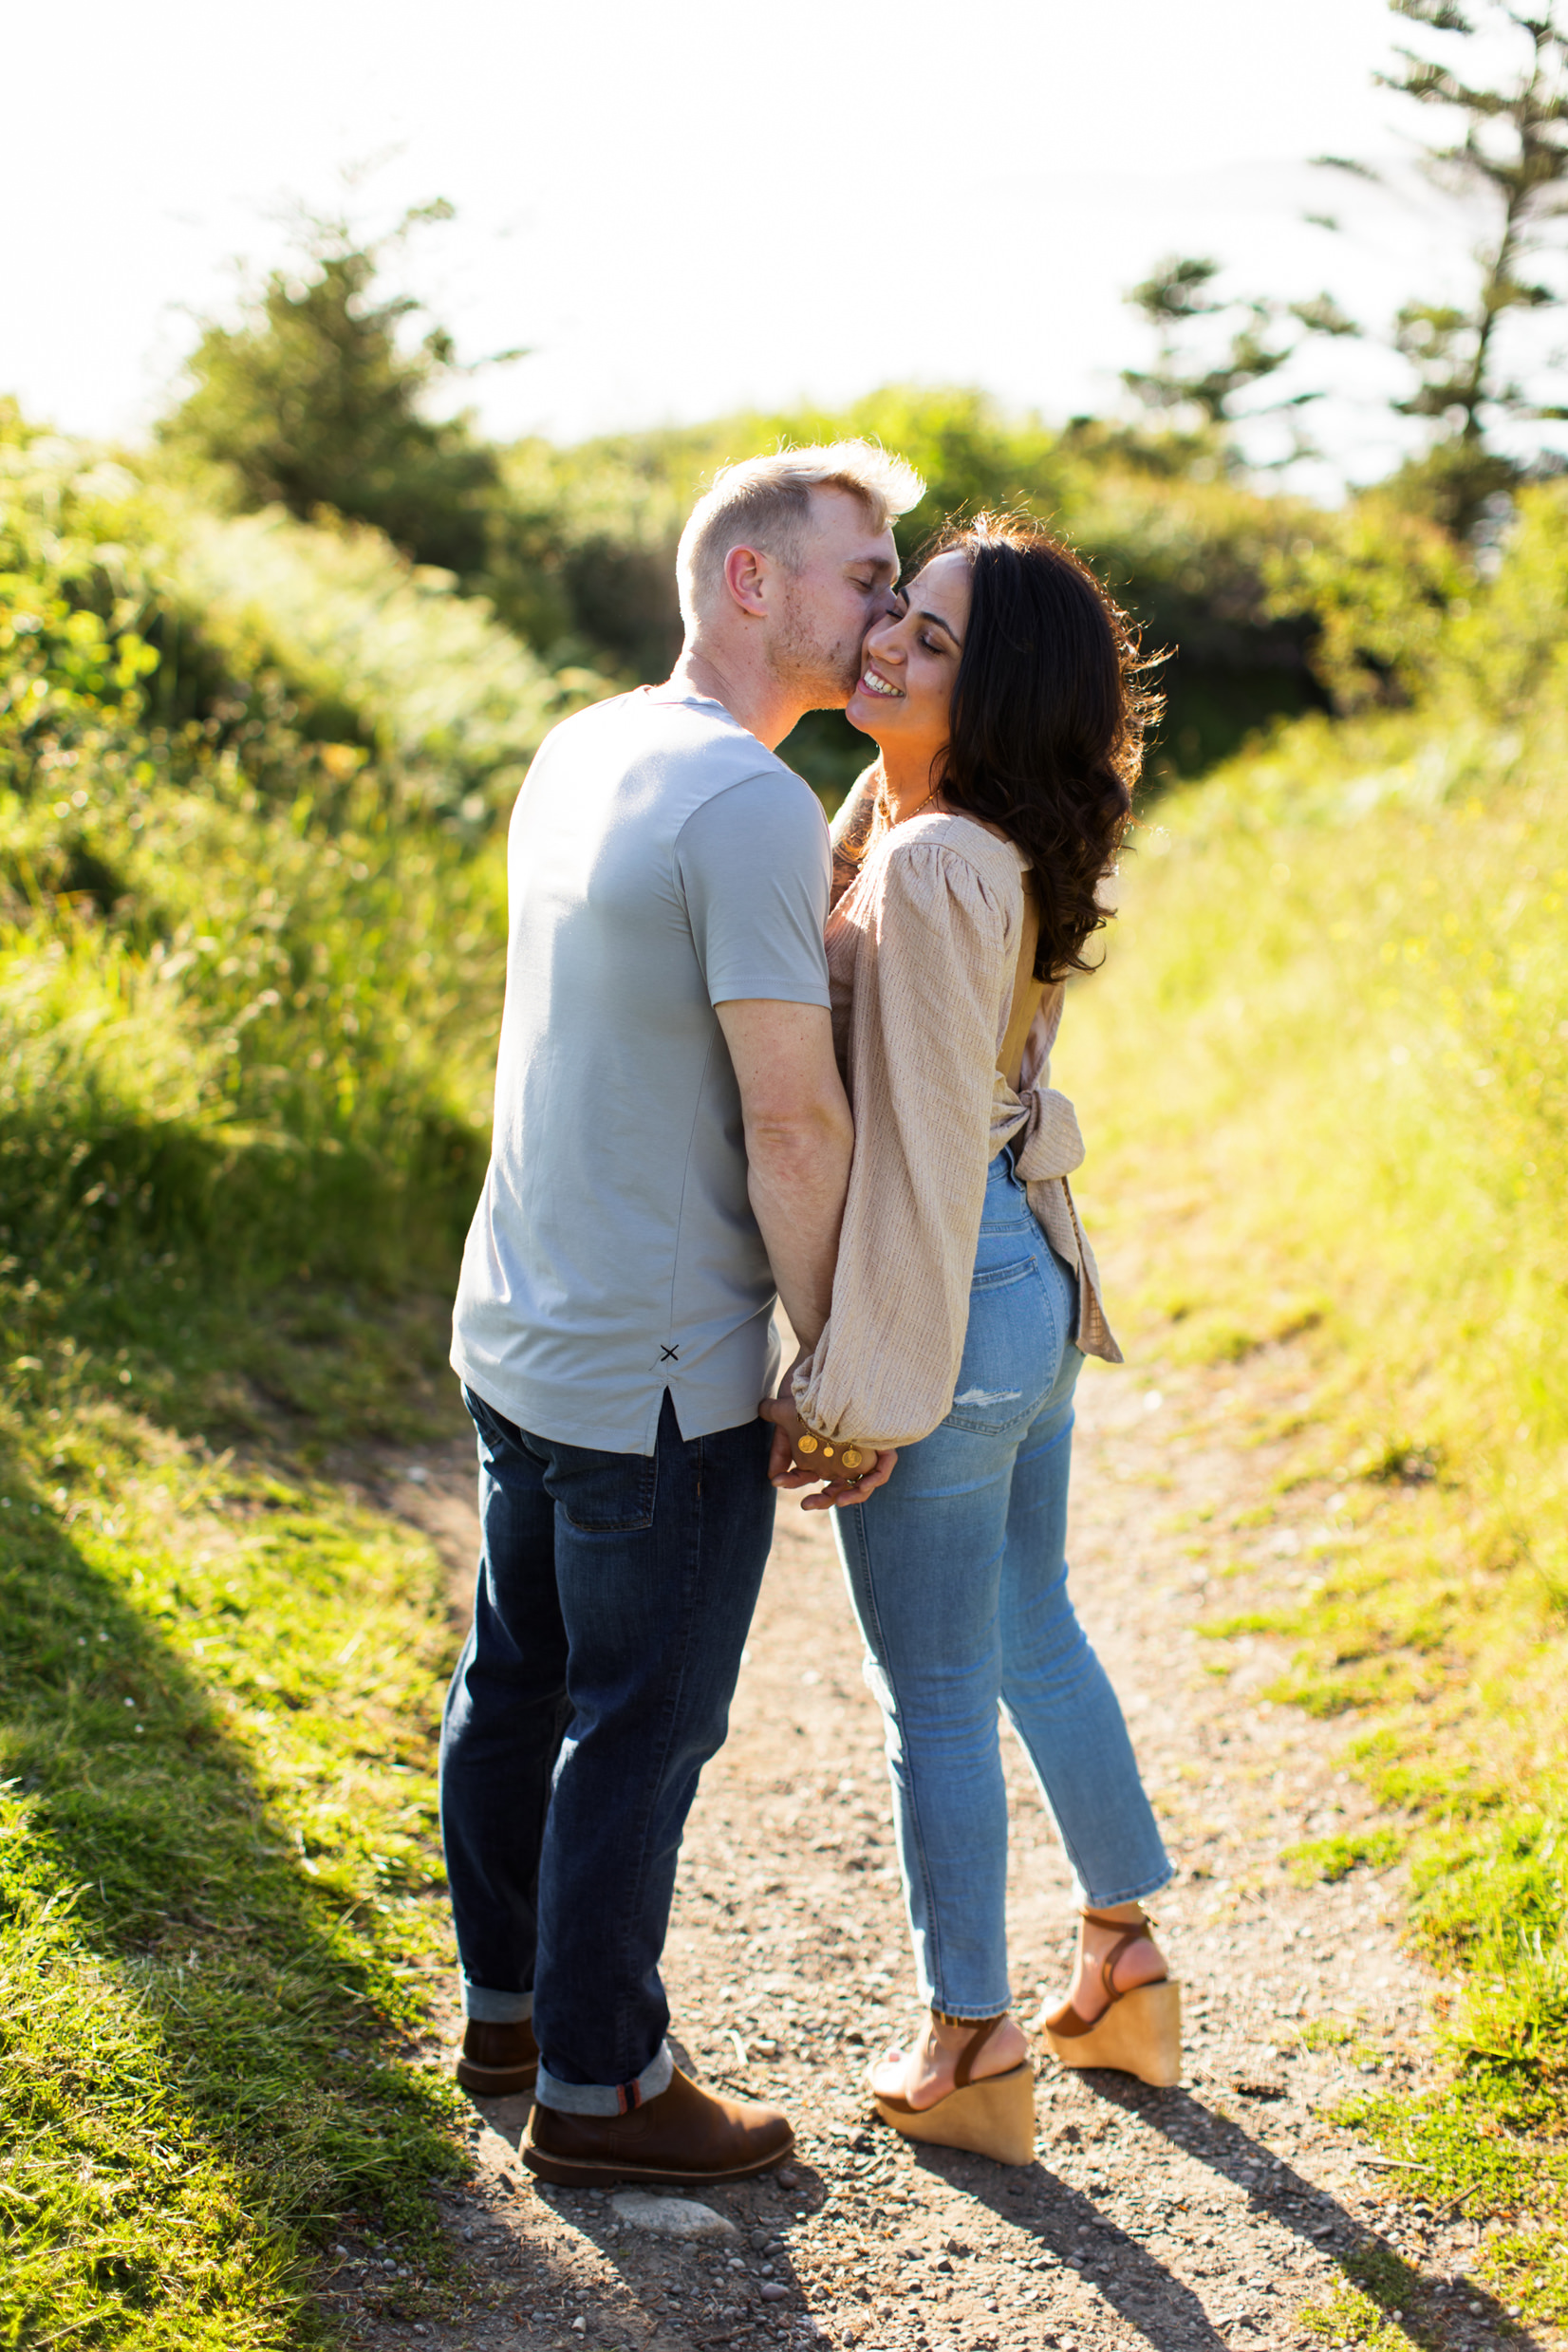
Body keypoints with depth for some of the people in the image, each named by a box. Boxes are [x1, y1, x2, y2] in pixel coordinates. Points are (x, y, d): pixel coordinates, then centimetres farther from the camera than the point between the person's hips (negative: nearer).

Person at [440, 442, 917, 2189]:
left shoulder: (579, 754, 7)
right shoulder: (750, 804, -21)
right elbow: (791, 1121, -21)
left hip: (514, 1330, 9)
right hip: (659, 1374, -9)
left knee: (516, 1684, 20)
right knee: (642, 1727, 6)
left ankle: (506, 2005, 38)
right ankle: (599, 2088, 21)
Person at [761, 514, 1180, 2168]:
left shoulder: (935, 870, -24)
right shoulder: (949, 829, 4)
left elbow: (916, 1151, -23)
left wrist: (851, 1390, -18)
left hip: (949, 1304, -10)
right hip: (1030, 1284, 10)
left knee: (936, 1694, 6)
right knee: (1035, 1636, 24)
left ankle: (969, 2057, 23)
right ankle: (1127, 1975, 40)